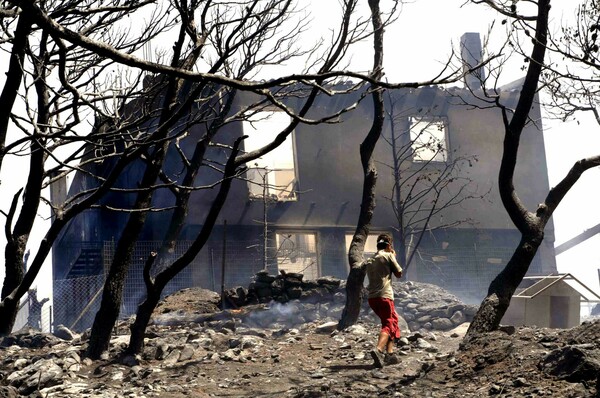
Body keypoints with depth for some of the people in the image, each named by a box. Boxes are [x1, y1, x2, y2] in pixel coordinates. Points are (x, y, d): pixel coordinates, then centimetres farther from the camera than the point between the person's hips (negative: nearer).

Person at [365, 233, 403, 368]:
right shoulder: (388, 256, -1)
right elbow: (399, 274, 6)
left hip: (372, 297, 7)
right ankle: (378, 350, -36)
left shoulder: (370, 260, 20)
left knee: (393, 321, 21)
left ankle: (389, 353, 14)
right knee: (388, 325, -11)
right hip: (384, 296, -7)